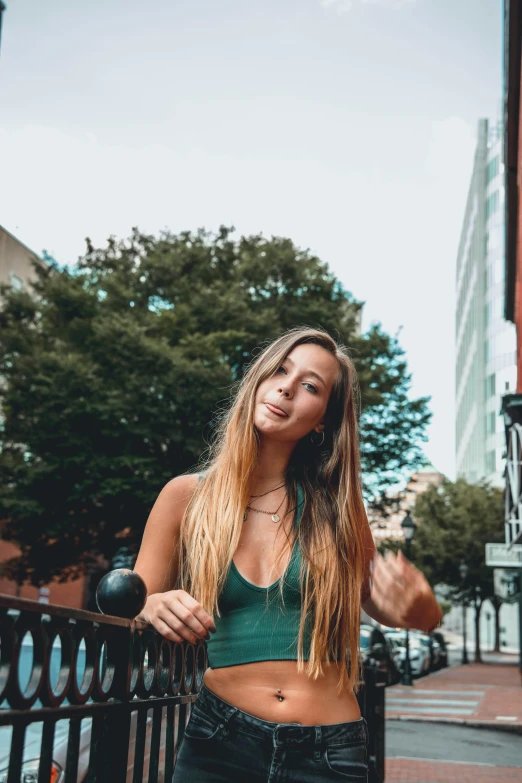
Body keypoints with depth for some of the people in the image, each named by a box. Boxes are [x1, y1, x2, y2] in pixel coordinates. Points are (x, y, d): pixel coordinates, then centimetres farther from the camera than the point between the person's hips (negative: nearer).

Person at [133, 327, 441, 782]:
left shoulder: (333, 504, -3)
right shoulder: (187, 497, -4)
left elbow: (377, 601, 11)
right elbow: (130, 609, 3)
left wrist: (418, 611, -12)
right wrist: (154, 609, -21)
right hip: (219, 743, 0)